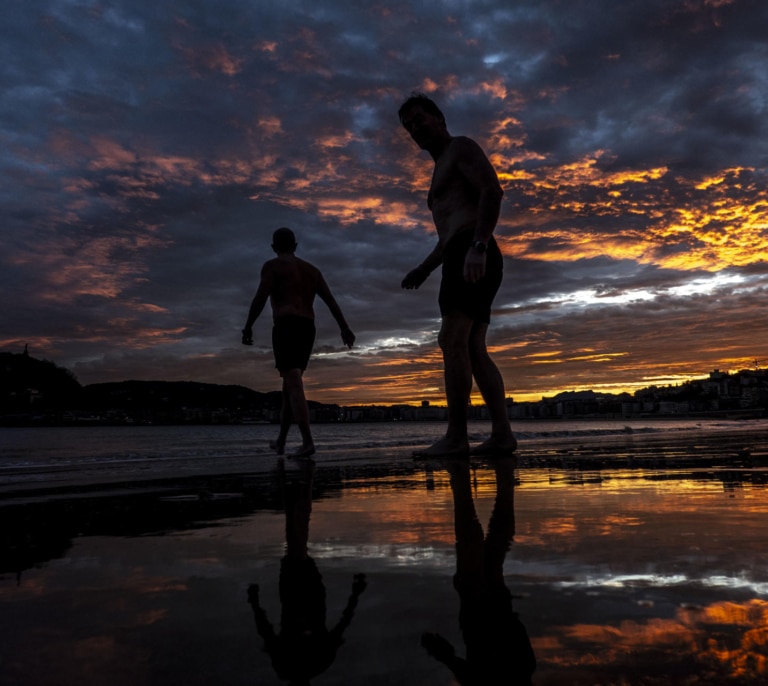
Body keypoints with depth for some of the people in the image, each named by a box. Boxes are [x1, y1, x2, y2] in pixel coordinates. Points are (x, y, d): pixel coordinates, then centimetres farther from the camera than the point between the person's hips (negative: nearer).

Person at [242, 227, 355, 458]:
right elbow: (331, 300, 11)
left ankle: (308, 442, -25)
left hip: (286, 329, -6)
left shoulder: (272, 266, 3)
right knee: (289, 384, 16)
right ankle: (280, 441, 22)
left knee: (294, 387, -14)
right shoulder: (311, 270, 21)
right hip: (307, 332, 7)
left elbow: (260, 298, -11)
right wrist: (345, 329, 5)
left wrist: (248, 327, -5)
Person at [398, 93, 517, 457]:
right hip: (465, 261, 10)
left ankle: (455, 436, -19)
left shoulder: (461, 147, 5)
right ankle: (502, 434, -5)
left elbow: (493, 191, -13)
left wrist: (478, 246, -27)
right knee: (473, 351, 0)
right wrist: (423, 269, 21)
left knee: (452, 340, -18)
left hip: (471, 255, -10)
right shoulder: (443, 173, 33)